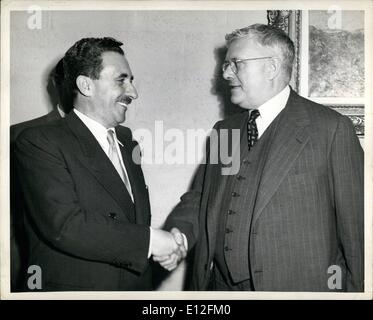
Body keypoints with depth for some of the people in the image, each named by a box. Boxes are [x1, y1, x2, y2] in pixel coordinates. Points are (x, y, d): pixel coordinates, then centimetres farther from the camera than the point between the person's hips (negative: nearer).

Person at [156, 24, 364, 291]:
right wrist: (177, 236, -7)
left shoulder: (332, 128, -8)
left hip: (299, 285, -5)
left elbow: (355, 224, -8)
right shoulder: (223, 130, 10)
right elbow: (199, 198, 11)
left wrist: (357, 288, -7)